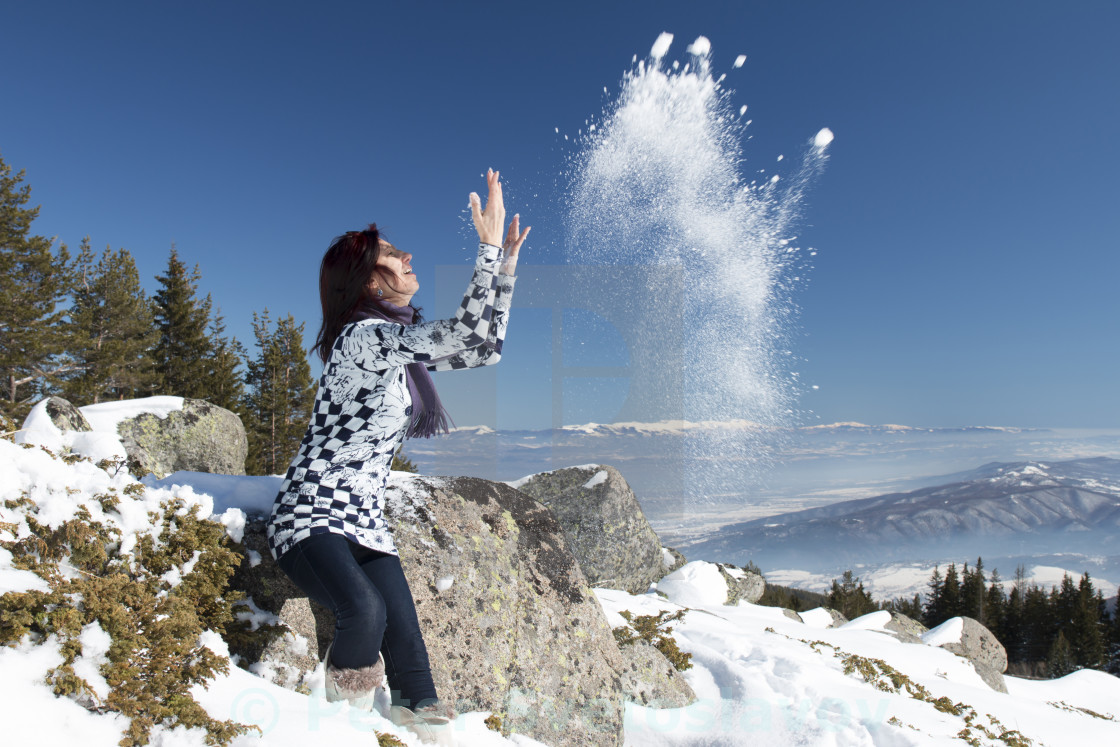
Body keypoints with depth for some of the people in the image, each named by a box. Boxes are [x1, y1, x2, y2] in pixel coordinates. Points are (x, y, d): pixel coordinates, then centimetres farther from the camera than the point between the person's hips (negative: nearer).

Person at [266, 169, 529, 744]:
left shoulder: (400, 346, 10)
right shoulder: (362, 337, -17)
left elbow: (484, 348, 15)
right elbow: (465, 333, -28)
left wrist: (506, 264, 11)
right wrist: (489, 245, -19)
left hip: (366, 527, 8)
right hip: (311, 520, -8)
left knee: (406, 646, -4)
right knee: (364, 613, -31)